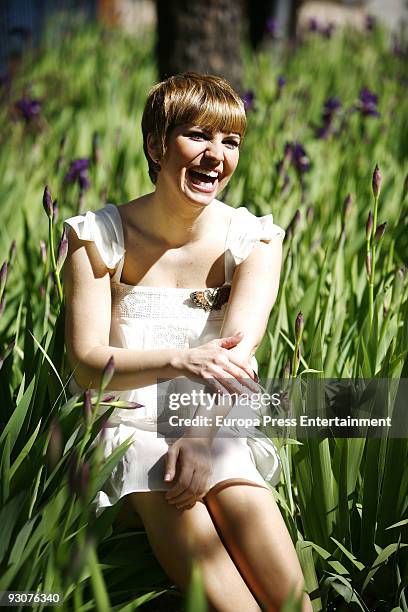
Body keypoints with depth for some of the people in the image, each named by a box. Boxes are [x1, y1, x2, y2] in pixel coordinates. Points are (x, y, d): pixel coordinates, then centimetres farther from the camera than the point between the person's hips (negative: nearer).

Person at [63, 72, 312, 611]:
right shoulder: (99, 235, -3)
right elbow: (86, 363, -10)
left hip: (216, 427, 1)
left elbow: (236, 353, -14)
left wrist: (202, 435, -33)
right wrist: (182, 359, -29)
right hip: (126, 425, -1)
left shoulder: (253, 239, 1)